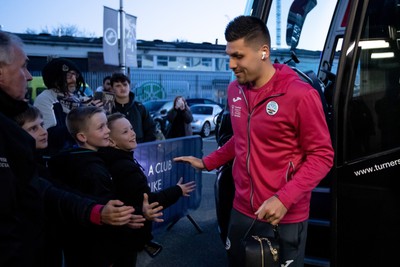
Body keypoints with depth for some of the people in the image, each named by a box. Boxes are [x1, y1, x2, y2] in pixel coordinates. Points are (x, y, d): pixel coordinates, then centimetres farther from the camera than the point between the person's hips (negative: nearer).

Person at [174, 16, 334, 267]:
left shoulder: (300, 95, -17)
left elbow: (322, 156, -14)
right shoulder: (235, 90, 3)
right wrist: (206, 163, 13)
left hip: (285, 217, -5)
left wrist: (284, 199, -23)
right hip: (242, 210, 6)